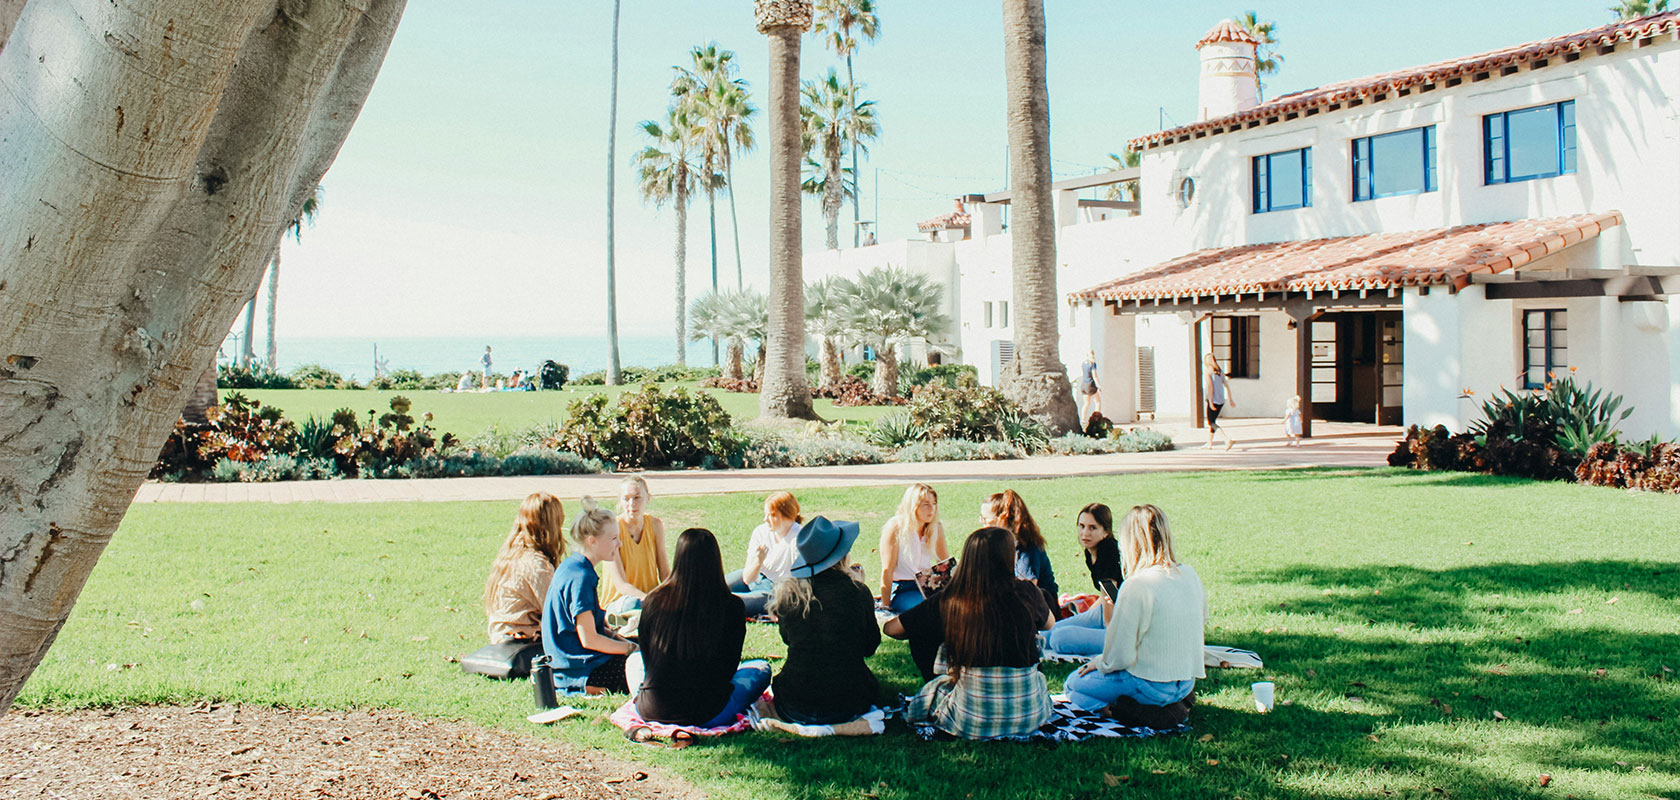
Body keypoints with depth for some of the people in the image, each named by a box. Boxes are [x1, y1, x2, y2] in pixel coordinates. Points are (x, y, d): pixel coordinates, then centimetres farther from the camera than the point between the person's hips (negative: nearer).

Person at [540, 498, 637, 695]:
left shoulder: (571, 566, 10)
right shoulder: (580, 577, -20)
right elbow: (588, 639, -20)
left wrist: (620, 639, 8)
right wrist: (629, 647, -9)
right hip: (581, 670, -10)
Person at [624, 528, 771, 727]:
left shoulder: (653, 601, -9)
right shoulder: (731, 607, -15)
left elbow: (647, 657, 5)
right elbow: (729, 667, -3)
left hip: (653, 711, 0)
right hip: (707, 716, 0)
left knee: (634, 659, 34)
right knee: (762, 668, 24)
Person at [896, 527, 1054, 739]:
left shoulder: (948, 603, -8)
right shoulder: (1027, 594, -7)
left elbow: (890, 628, 5)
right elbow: (1048, 624, 17)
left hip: (971, 721, 0)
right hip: (1028, 715, 0)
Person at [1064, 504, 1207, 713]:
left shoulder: (1136, 586, -22)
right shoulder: (1189, 574, -1)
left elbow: (1119, 657, -20)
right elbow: (1202, 619, 16)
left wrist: (1099, 663, 2)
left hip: (1151, 685, -8)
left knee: (1074, 684, 12)